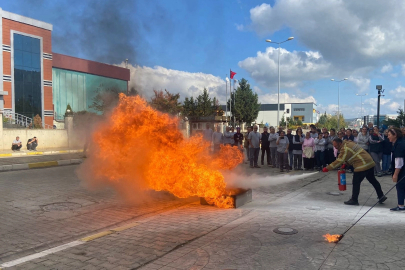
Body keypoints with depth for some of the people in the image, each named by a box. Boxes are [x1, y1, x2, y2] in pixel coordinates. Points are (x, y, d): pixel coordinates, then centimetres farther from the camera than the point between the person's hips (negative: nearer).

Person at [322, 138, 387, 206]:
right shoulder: (349, 143, 14)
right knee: (372, 180, 20)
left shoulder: (345, 149, -16)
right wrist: (345, 164, 10)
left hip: (362, 166, -10)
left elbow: (339, 161, -19)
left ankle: (354, 200, 6)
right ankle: (381, 196, 28)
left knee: (356, 182, -1)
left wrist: (327, 168, -16)